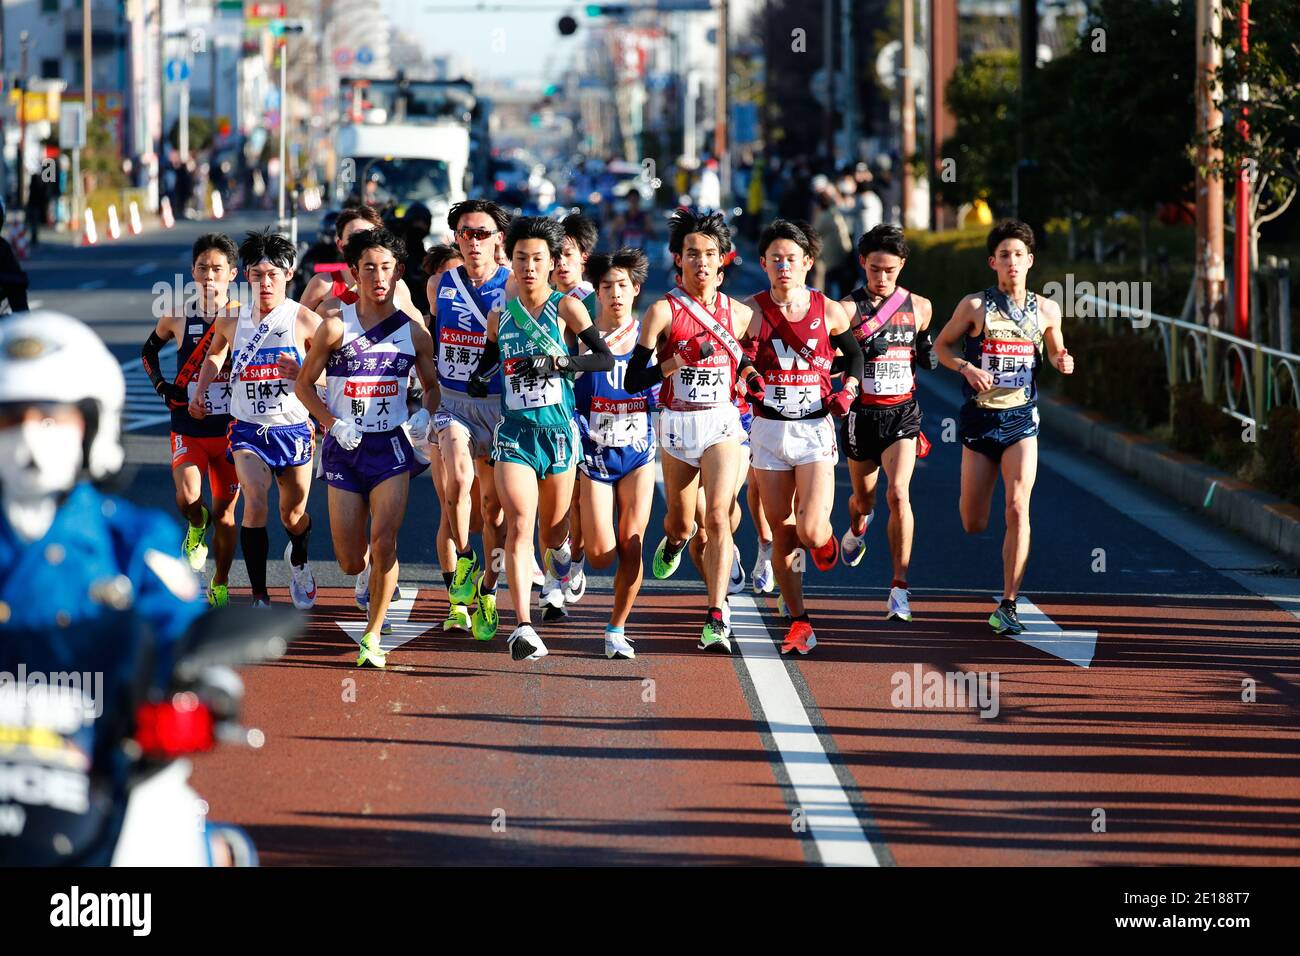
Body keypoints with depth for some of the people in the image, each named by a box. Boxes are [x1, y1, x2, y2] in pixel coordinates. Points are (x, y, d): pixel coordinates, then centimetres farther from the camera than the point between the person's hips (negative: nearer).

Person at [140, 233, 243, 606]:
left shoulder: (244, 317, -6)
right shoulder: (178, 317, -1)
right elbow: (148, 350, 18)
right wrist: (161, 385, 2)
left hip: (231, 429, 0)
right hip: (188, 429, 0)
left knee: (224, 513, 6)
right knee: (188, 497, -22)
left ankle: (220, 585, 24)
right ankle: (197, 526, 14)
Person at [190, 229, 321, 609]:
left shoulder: (305, 321, -8)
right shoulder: (232, 320, 1)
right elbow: (215, 352, 24)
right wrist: (200, 391, 15)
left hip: (293, 429, -1)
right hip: (247, 430, 1)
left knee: (294, 515, 13)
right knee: (255, 502, -21)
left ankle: (298, 561, 50)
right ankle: (260, 598, -17)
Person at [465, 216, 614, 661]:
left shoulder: (566, 308, -1)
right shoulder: (500, 317, 9)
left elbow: (605, 358, -7)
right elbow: (488, 361, 24)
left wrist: (558, 361, -20)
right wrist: (480, 380, 2)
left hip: (558, 429, -1)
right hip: (513, 431, 1)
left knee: (553, 531, 11)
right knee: (519, 525, -18)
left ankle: (559, 552, 51)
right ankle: (522, 626, -25)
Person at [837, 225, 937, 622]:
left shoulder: (919, 307, 3)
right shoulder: (848, 309, -7)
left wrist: (929, 353, 0)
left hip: (902, 413, 0)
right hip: (863, 413, 0)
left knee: (899, 494, -17)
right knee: (863, 497, 16)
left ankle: (900, 587, -13)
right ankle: (857, 529, 56)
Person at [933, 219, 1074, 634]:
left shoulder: (1046, 310, 3)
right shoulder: (975, 305, -5)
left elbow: (1054, 351, 18)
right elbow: (942, 345, 4)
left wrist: (1063, 361, -5)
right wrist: (966, 367, -15)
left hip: (1021, 419, 1)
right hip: (979, 418, -1)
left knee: (1017, 510, -15)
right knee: (973, 525, 4)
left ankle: (1007, 607, -10)